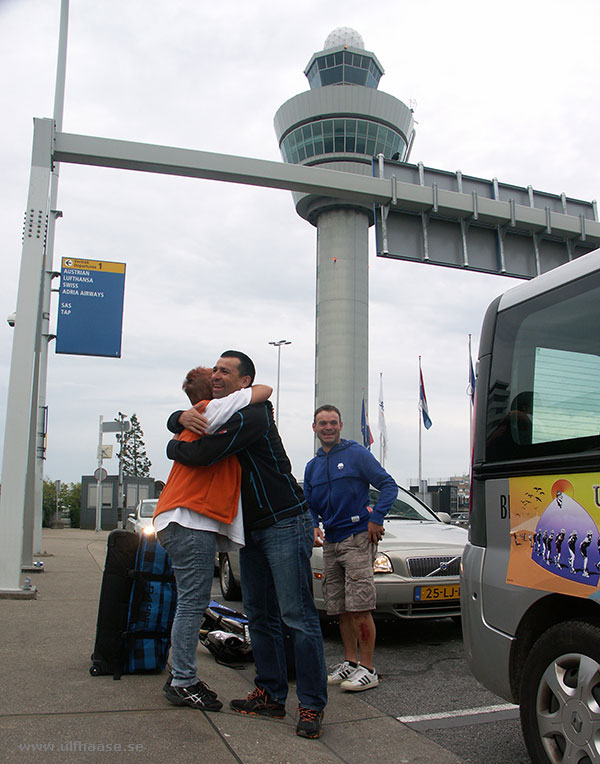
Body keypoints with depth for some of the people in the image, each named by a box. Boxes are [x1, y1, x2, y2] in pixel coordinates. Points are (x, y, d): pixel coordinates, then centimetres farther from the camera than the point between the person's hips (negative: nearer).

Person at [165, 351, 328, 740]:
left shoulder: (251, 416, -17)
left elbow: (203, 453, -25)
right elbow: (175, 423, 21)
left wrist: (173, 448, -2)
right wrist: (183, 416, -6)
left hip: (285, 524, -10)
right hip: (252, 530, 10)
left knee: (298, 616, -7)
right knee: (260, 616, 11)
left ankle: (312, 706, -1)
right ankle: (271, 696, 20)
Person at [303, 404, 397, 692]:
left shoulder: (356, 454, -3)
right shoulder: (312, 466, 15)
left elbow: (389, 485, -5)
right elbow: (310, 505, 20)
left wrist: (376, 518, -14)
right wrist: (314, 527, 0)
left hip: (357, 539, -6)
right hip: (330, 544, 6)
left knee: (359, 609, -8)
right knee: (341, 609, 11)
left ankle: (367, 669, 2)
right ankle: (350, 662, 22)